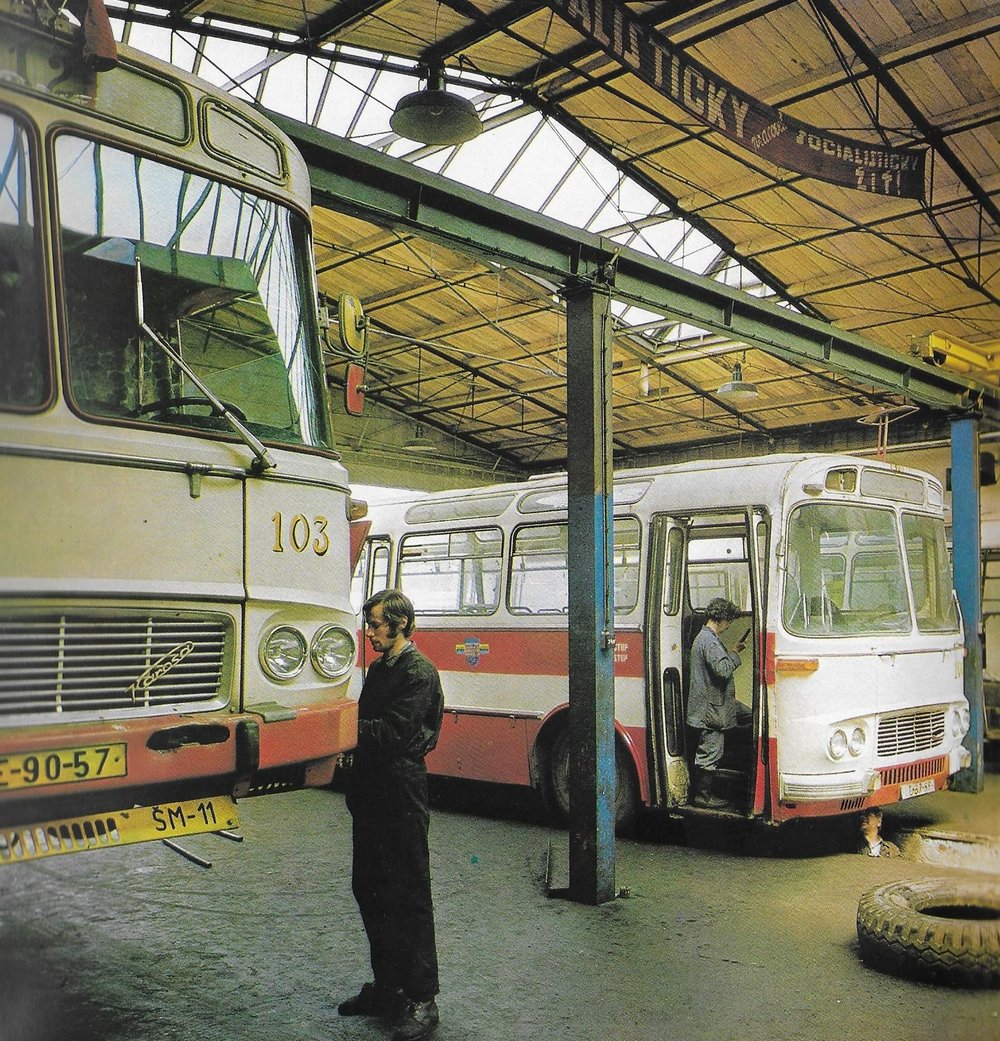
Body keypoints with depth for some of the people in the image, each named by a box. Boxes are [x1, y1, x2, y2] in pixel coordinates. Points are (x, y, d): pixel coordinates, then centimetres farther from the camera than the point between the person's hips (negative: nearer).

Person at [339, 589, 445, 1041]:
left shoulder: (419, 673, -12)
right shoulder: (378, 669, 17)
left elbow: (393, 732, -20)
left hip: (402, 795, -9)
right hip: (370, 793, 9)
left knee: (408, 896, -3)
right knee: (369, 890, 14)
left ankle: (421, 999, 5)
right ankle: (386, 986, 27)